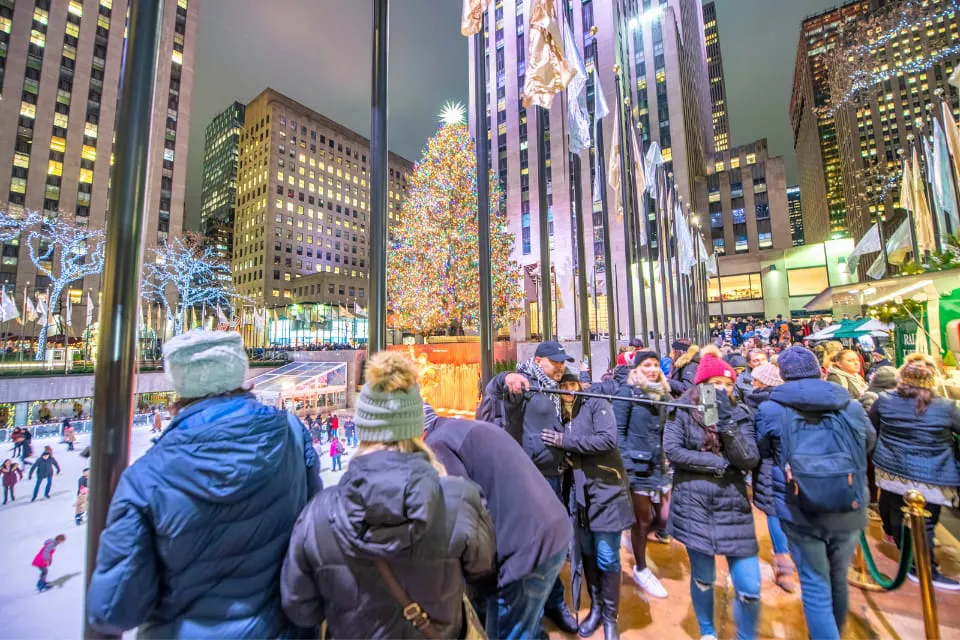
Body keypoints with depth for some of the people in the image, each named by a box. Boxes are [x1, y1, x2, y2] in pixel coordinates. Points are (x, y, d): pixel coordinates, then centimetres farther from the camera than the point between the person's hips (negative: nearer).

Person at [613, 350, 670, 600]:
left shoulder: (662, 393, 9)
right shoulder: (627, 392, -10)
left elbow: (667, 431, 15)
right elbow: (618, 430, -12)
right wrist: (624, 464, -17)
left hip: (658, 465, 6)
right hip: (637, 464, -6)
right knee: (643, 519, 6)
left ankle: (635, 539, 38)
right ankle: (641, 570, 29)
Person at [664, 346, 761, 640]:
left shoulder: (739, 414, 2)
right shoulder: (682, 411, -6)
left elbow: (750, 460, -9)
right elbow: (672, 451, -14)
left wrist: (727, 421, -17)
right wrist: (717, 463, -12)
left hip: (732, 506, 2)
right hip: (694, 505, -2)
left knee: (750, 589, 4)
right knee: (703, 579, 14)